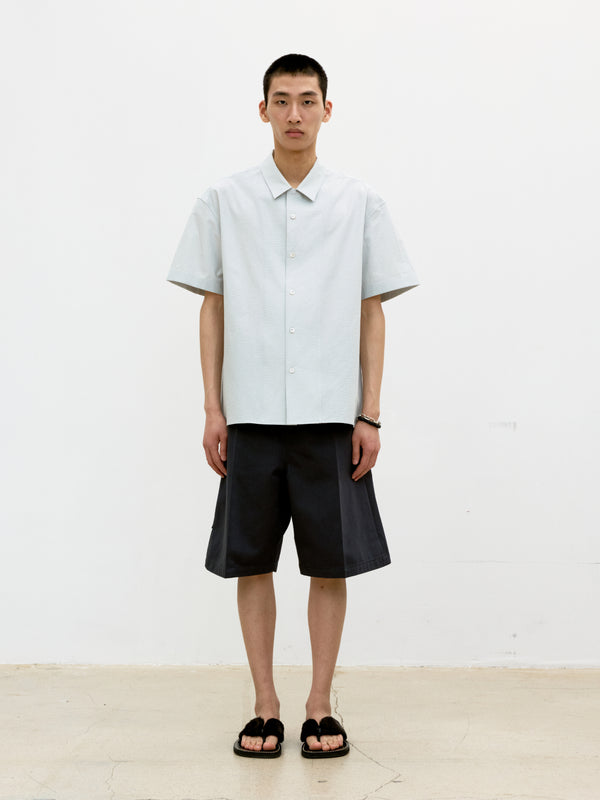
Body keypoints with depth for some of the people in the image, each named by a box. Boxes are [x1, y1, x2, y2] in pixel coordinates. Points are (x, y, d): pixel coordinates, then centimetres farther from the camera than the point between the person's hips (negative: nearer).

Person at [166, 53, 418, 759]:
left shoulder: (360, 204, 5)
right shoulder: (223, 202, 5)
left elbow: (372, 313, 6)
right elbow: (212, 308, 7)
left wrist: (370, 415, -1)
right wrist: (213, 410, 1)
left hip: (331, 415, 0)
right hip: (251, 415, 0)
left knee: (332, 562, 4)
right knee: (251, 561, 5)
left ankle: (320, 707, 18)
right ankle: (264, 708, 18)